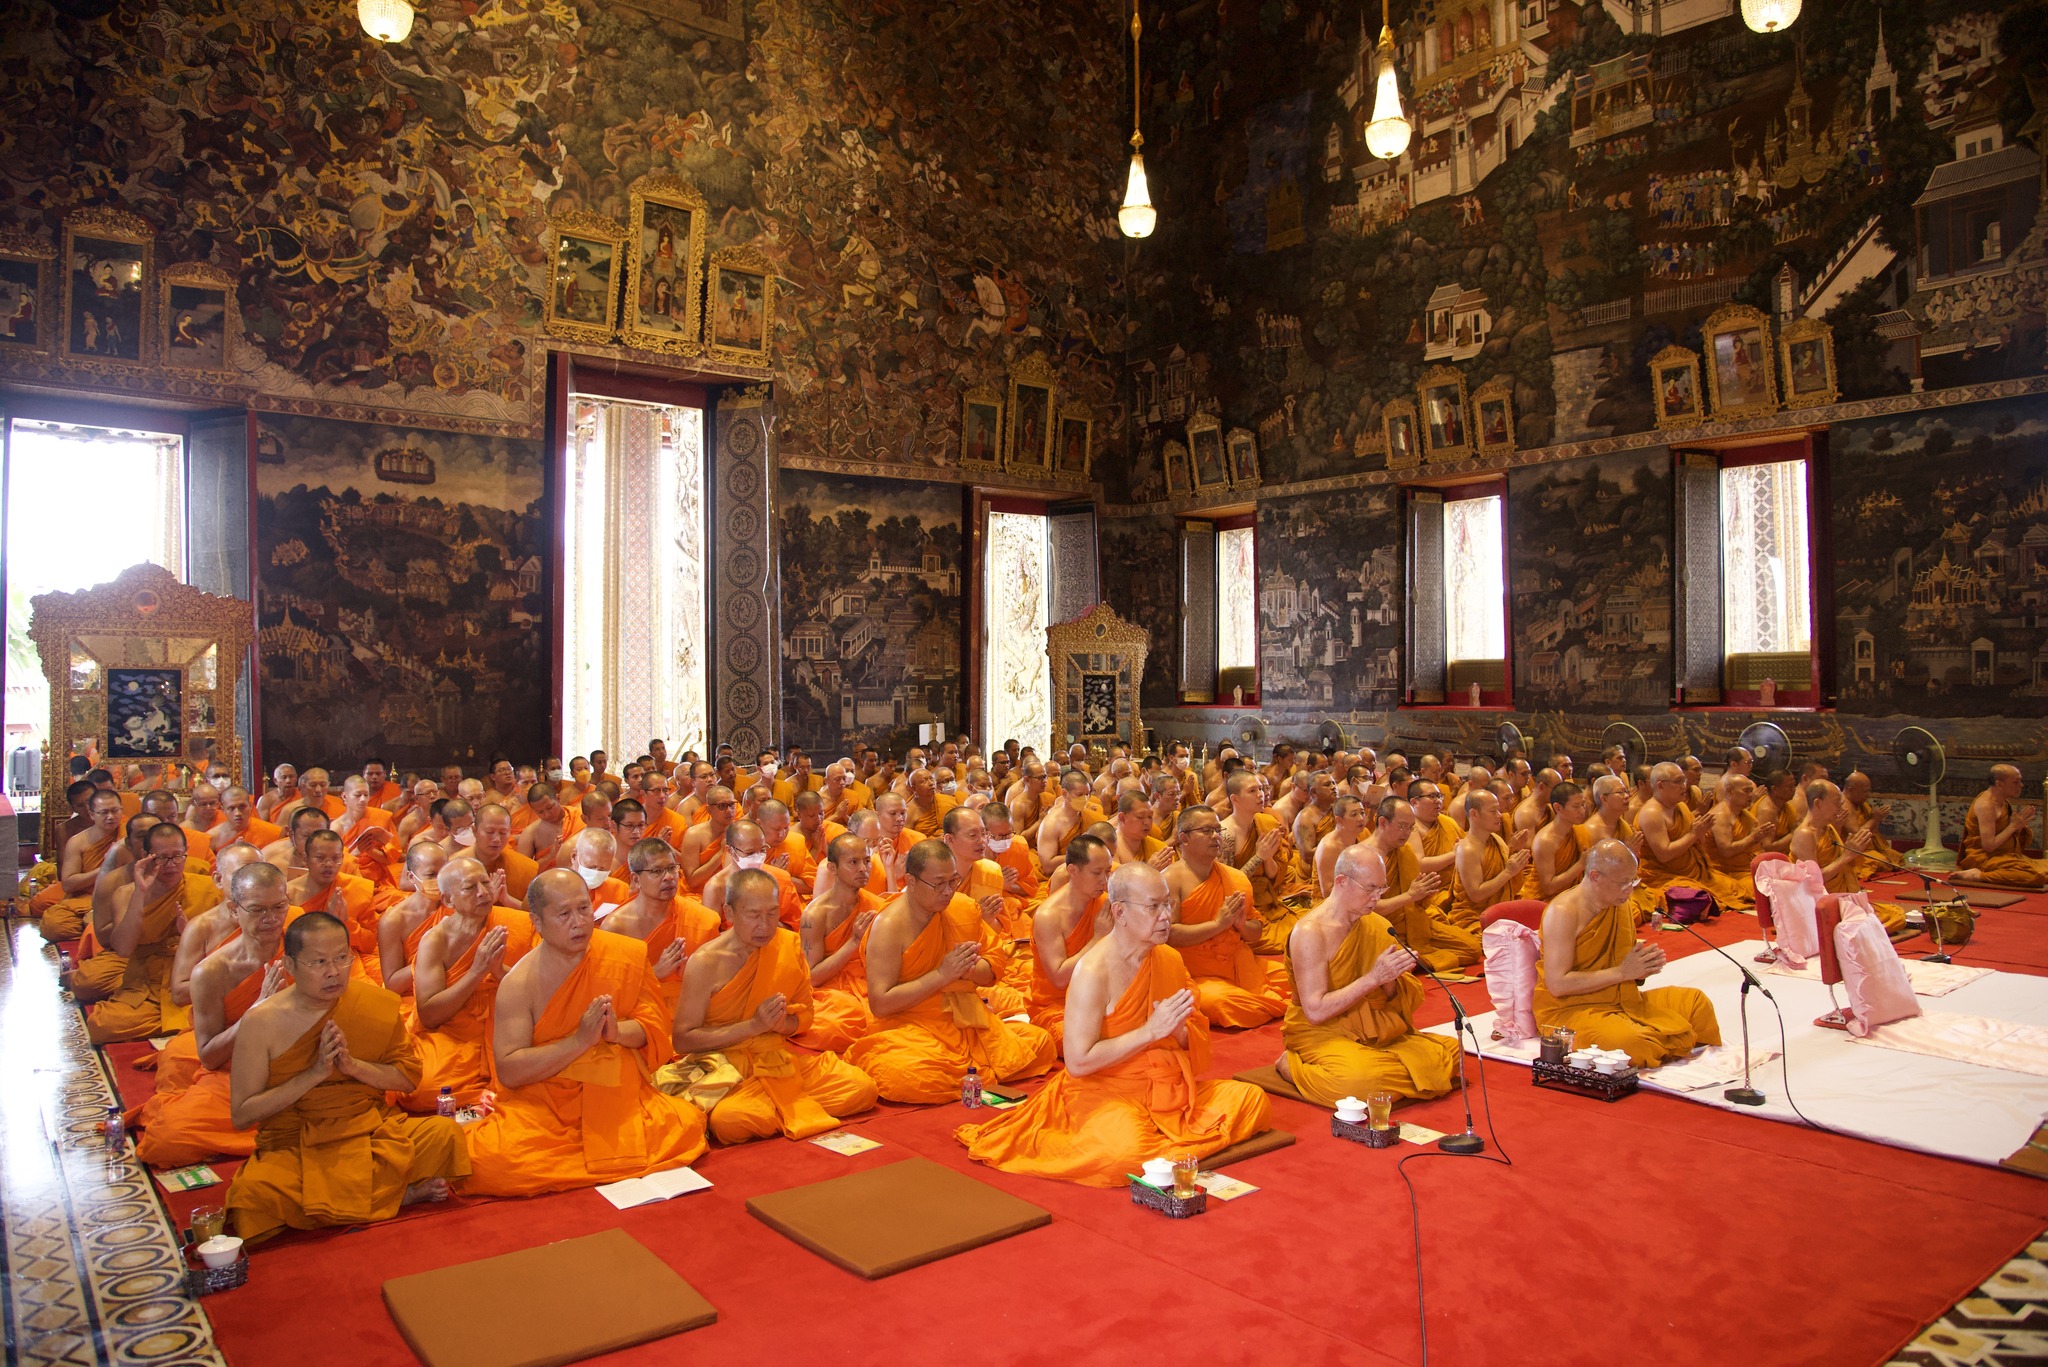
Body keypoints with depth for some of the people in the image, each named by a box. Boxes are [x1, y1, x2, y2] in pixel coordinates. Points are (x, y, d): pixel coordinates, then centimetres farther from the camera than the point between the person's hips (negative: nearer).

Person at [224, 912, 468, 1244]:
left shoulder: (376, 1003, 0)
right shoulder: (261, 1022, -7)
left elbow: (409, 1077, 4)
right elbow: (241, 1115, -6)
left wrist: (353, 1065, -14)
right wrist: (316, 1072, -17)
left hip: (371, 1129, 0)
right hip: (293, 1146, 0)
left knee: (445, 1133, -26)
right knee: (252, 1193, -34)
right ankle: (396, 1195, -20)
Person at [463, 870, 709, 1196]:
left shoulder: (628, 955, 0)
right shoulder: (518, 983, -7)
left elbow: (655, 1024, 4)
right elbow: (507, 1071, -11)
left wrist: (617, 1031, -18)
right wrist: (580, 1040, -22)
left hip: (619, 1096, 3)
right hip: (542, 1105, -2)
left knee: (685, 1126, -23)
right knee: (490, 1158, -30)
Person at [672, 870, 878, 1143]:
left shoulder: (790, 944, 2)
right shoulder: (705, 962, -11)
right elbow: (682, 1040, -10)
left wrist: (781, 1023, -13)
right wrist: (754, 1025, -18)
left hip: (779, 1056, 5)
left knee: (863, 1089, -16)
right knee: (729, 1120, -40)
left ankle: (772, 1108, 1)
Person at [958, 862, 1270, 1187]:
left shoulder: (1169, 959, 5)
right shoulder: (1093, 971, -16)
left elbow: (1197, 1046, 14)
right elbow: (1078, 1062, -20)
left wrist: (1180, 1030, -12)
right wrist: (1151, 1030, -21)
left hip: (1168, 1087, 8)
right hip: (1104, 1090, -7)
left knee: (1252, 1099, -10)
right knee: (1125, 1153, -37)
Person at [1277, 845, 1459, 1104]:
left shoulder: (1375, 924, 4)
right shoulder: (1310, 932, -18)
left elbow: (1391, 1000, 10)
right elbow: (1315, 1011, -22)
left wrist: (1391, 977, -14)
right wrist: (1374, 977, -23)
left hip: (1373, 1031, 7)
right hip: (1320, 1033, -7)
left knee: (1449, 1052, -9)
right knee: (1360, 1079, -36)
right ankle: (1291, 1065, -4)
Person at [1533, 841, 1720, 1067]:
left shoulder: (1622, 904, 6)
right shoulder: (1563, 912, -20)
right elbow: (1557, 984, -25)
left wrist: (1644, 966, -8)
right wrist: (1622, 972, -21)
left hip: (1620, 999, 8)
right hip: (1569, 1008, -8)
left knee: (1697, 1002, 1)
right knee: (1631, 1042, -34)